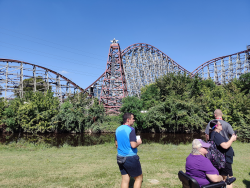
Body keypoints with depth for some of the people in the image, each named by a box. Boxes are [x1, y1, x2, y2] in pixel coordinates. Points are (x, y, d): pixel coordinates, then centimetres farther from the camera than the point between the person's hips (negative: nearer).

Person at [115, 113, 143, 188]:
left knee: (125, 180, 13)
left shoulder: (118, 129, 6)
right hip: (131, 158, -7)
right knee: (139, 178, 12)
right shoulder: (131, 129, -17)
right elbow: (133, 145, -22)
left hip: (120, 158, 7)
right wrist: (139, 142, -3)